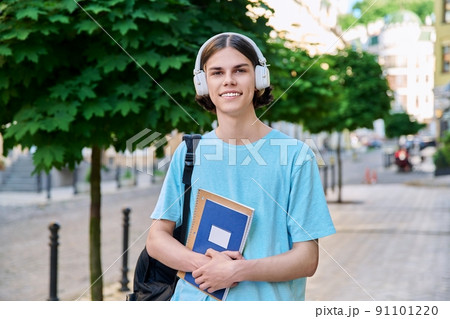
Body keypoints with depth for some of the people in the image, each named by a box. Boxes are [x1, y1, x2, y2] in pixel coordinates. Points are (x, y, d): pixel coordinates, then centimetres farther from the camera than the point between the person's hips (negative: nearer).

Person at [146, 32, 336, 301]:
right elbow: (156, 239, 3)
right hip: (195, 298, 2)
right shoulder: (189, 153, 3)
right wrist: (204, 264, -15)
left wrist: (237, 271, -20)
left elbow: (307, 260, -7)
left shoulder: (294, 155, -5)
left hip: (267, 300, -2)